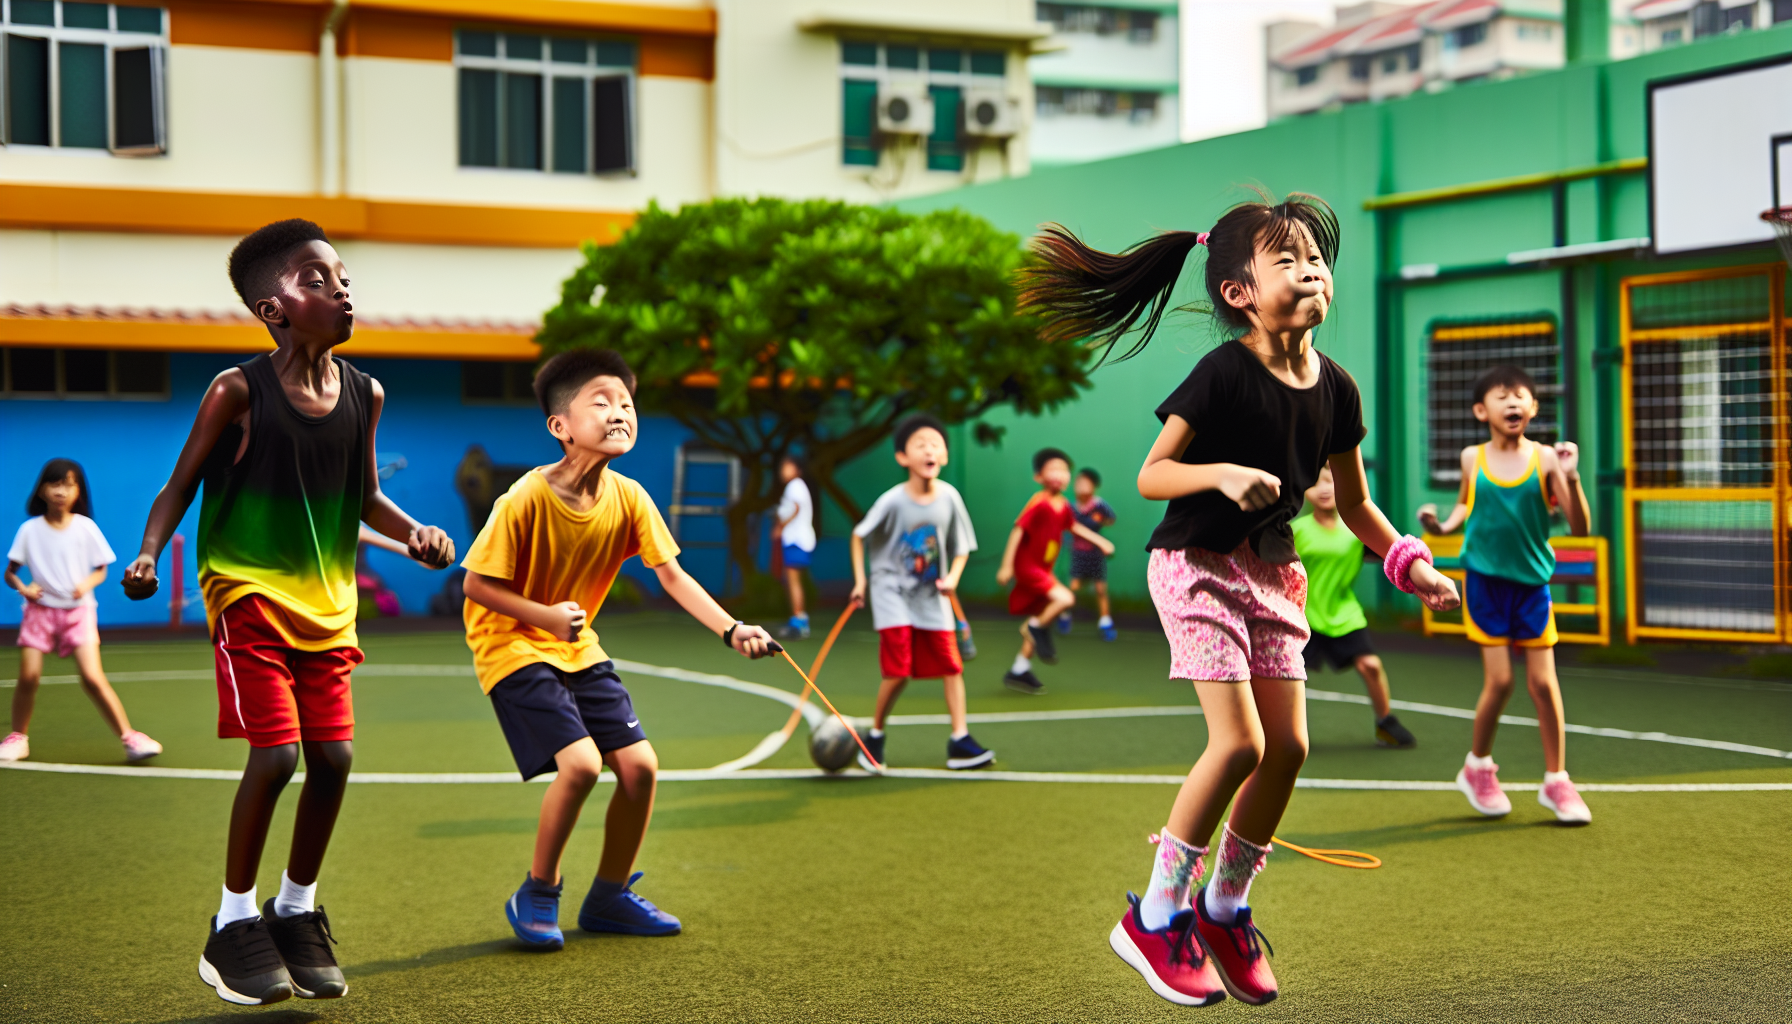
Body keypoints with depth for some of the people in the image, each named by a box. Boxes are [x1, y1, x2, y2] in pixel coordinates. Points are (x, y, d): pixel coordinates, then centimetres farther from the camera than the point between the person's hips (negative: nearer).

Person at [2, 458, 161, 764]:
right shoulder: (29, 530, -1)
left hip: (78, 610, -1)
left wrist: (87, 584, -15)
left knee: (93, 678, -13)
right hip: (40, 609, 1)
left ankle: (129, 737, -6)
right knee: (28, 676, -6)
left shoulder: (86, 528, -2)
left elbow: (101, 569, 5)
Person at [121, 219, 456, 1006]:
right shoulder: (238, 392, -11)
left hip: (326, 605, 5)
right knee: (275, 756, -12)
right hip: (249, 595, -5)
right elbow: (181, 484, -4)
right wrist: (149, 553, -20)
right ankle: (234, 922, 8)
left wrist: (413, 532, -2)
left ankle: (296, 910, 23)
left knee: (333, 757, 1)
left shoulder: (364, 394, 3)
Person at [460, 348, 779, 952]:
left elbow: (673, 576, -4)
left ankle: (610, 897, 20)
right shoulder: (526, 500, -23)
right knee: (580, 762, -22)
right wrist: (547, 616, -30)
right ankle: (537, 896, 1)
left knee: (639, 764, -1)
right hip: (512, 648, -6)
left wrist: (731, 629, -18)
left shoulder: (627, 497, -6)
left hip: (579, 652, 6)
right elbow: (476, 585, -17)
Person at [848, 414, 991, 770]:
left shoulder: (949, 497, -8)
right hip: (892, 591, -4)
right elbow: (859, 536, 0)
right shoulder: (892, 501, -16)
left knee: (951, 665, -1)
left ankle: (959, 742, 5)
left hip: (931, 595, 4)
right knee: (899, 671, -10)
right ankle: (874, 737, 10)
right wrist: (860, 581, -2)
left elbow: (961, 548, 4)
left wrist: (952, 577, -14)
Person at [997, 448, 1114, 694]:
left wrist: (1100, 541, 20)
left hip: (1043, 571, 9)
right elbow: (1018, 531, -20)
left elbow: (1074, 526, 23)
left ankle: (1019, 672, 25)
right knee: (1064, 598, -27)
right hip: (1027, 566, -9)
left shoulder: (1063, 506, 4)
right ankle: (1036, 627, -2)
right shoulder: (1039, 503, -20)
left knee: (1039, 620, 14)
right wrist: (1006, 565, -22)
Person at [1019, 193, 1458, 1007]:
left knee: (1288, 747, 1)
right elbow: (1150, 475, -16)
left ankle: (1225, 910, 21)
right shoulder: (1224, 374, -18)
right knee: (1239, 742, -14)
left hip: (1272, 572, 7)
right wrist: (1222, 473, -33)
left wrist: (1407, 562, 0)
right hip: (1196, 567, -6)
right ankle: (1155, 918, 2)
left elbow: (1354, 503, 12)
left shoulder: (1335, 388, 0)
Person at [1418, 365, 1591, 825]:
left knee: (1543, 683, 1)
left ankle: (1556, 780, 16)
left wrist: (1570, 478, -23)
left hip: (1532, 582, 0)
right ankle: (1478, 768, 19)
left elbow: (1579, 527, -8)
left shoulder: (1545, 459, -6)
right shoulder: (1472, 458, -1)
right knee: (1499, 680, -5)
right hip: (1485, 579, 0)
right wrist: (1445, 525, -2)